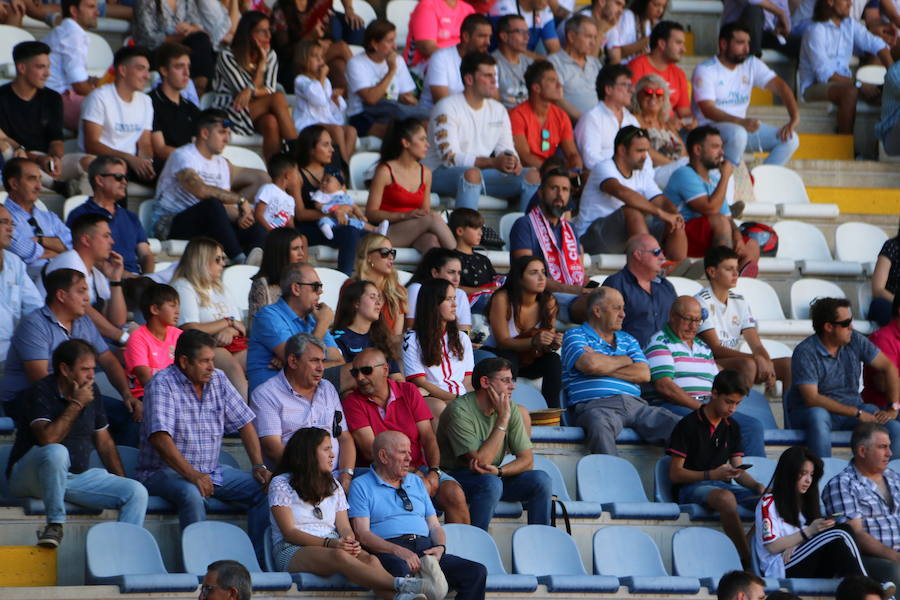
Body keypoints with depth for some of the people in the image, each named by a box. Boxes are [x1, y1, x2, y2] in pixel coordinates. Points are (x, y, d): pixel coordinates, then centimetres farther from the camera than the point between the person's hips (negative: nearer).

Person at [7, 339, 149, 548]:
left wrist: (122, 481, 7)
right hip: (30, 475, -6)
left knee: (137, 492, -12)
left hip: (78, 475, 6)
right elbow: (47, 438, -30)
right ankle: (55, 524, -26)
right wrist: (77, 404, -21)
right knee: (56, 452, -40)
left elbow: (104, 442, 15)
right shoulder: (42, 391, -14)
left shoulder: (91, 390, 7)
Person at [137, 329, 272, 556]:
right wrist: (192, 475, -35)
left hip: (211, 470, 7)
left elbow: (244, 423, 13)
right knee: (192, 494, -38)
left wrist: (259, 466, -1)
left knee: (263, 487, -8)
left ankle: (258, 558, -7)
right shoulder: (162, 385, -13)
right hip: (164, 471, -7)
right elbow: (160, 438, -25)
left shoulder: (218, 380, 9)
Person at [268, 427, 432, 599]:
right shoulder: (281, 484, 5)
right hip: (293, 552, -5)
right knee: (339, 555, -39)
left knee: (369, 559, -31)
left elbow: (344, 528, 12)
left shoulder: (334, 487, 24)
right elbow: (289, 532, -6)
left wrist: (350, 542, -13)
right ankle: (400, 584, -58)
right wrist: (329, 543, -18)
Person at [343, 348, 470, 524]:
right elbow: (370, 452, -10)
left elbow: (428, 438, 3)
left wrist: (434, 472, -16)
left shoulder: (408, 391, 8)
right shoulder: (353, 402, -2)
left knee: (454, 494, -22)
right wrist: (414, 474, -15)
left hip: (418, 468, 4)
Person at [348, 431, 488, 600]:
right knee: (400, 570, -44)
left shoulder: (417, 483, 28)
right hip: (389, 552, -6)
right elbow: (362, 534, -3)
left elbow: (434, 526, 25)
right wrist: (399, 551, -18)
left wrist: (440, 547, 0)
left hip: (425, 548, 6)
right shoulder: (361, 486, 9)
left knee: (477, 572, -20)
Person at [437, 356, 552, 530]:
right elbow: (481, 461, -27)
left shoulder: (510, 408, 0)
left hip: (493, 478, 6)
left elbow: (527, 460, -3)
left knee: (540, 479, -14)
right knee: (490, 482, -35)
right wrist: (503, 418, -24)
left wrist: (498, 471, -23)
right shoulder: (459, 411, -20)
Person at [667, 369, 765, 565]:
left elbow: (738, 470, 15)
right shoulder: (688, 425, -2)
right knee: (725, 497, -42)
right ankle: (748, 560, -41)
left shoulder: (732, 427, 17)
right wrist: (712, 474, -18)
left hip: (724, 486, 6)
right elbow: (675, 473, -6)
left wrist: (757, 486, -6)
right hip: (691, 487, -6)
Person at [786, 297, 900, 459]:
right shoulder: (805, 353, -16)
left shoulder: (855, 341, 0)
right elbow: (812, 399, -23)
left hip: (852, 408, 4)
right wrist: (857, 413, -26)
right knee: (818, 415, -41)